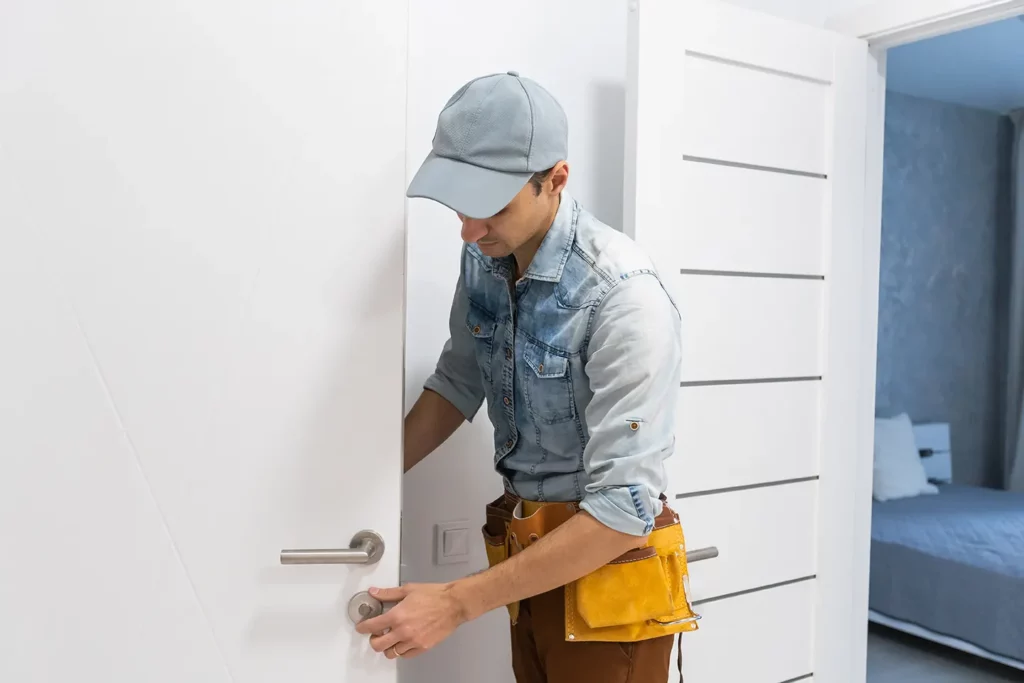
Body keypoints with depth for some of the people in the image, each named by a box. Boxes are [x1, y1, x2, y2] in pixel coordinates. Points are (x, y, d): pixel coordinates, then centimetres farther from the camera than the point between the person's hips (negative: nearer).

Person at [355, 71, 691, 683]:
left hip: (606, 561, -6)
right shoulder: (484, 257, -4)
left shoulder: (623, 297, -26)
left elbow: (625, 507, -27)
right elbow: (458, 384, 10)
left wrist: (457, 603, -24)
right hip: (531, 559, 6)